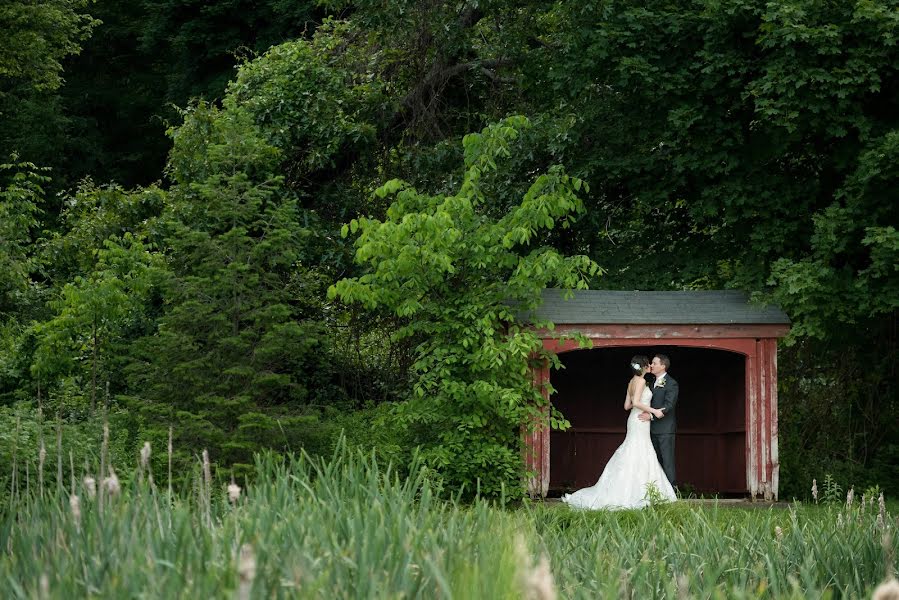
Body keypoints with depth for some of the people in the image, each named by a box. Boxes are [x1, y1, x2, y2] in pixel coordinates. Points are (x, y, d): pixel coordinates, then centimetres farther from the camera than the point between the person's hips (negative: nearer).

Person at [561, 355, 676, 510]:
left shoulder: (632, 382, 13)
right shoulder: (641, 381, -13)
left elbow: (627, 405, 16)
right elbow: (636, 403, -23)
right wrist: (654, 411, -18)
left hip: (634, 420, 9)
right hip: (640, 421, -9)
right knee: (638, 458, -7)